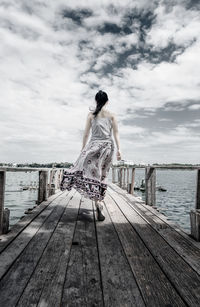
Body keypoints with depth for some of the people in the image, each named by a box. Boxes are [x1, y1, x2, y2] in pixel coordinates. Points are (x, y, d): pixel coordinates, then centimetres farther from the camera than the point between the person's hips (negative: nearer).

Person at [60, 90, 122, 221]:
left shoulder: (91, 115, 6)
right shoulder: (112, 115, 8)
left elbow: (86, 133, 5)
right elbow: (116, 133, 1)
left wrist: (83, 148, 13)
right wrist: (119, 149, 0)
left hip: (94, 144, -2)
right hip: (108, 145, 2)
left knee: (93, 173, -8)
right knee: (103, 174, 12)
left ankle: (99, 204, -26)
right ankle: (99, 199, 19)